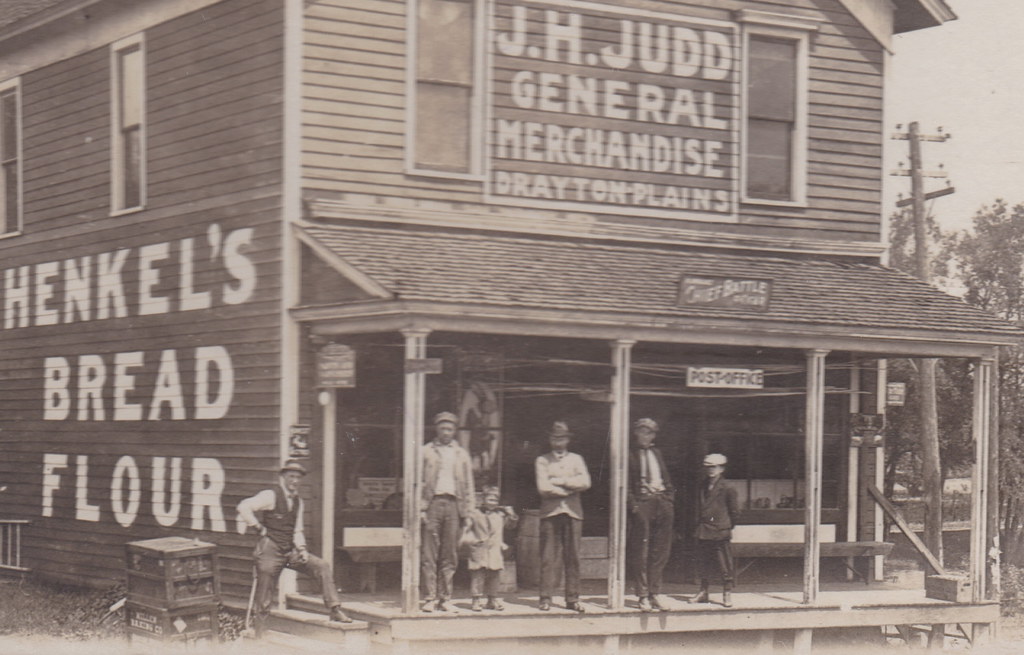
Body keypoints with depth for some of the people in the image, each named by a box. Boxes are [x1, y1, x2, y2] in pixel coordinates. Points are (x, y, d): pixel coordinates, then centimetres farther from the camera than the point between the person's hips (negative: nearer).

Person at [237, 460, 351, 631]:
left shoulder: (298, 501, 13)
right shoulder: (270, 496, -9)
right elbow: (244, 507, -20)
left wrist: (301, 549, -2)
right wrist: (257, 527, -15)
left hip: (290, 551, 6)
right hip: (270, 550, -6)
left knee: (322, 566, -10)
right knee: (263, 600, 0)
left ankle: (335, 609, -12)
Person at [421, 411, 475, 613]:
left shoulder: (461, 454, 17)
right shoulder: (426, 452, 10)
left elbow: (468, 484, 17)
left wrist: (468, 512, 8)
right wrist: (421, 508, -5)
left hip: (453, 504, 2)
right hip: (433, 503, -2)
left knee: (450, 555, 1)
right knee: (430, 554, -6)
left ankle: (445, 598, 5)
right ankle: (430, 598, -4)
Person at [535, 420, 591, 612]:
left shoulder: (576, 459, 17)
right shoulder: (542, 461, 10)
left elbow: (585, 482, 0)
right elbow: (543, 488, -5)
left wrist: (560, 481, -6)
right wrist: (570, 488, -3)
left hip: (573, 512, 2)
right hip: (550, 512, -2)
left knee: (573, 558, 0)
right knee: (548, 558, -6)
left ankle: (572, 598, 3)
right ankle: (545, 598, -4)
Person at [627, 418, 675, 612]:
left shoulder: (657, 453, 18)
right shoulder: (630, 455, 1)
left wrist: (670, 501, 10)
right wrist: (632, 504, -13)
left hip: (662, 502, 5)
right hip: (642, 503, -5)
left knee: (661, 550, 5)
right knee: (640, 553, -3)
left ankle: (655, 592, 12)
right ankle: (643, 596, 2)